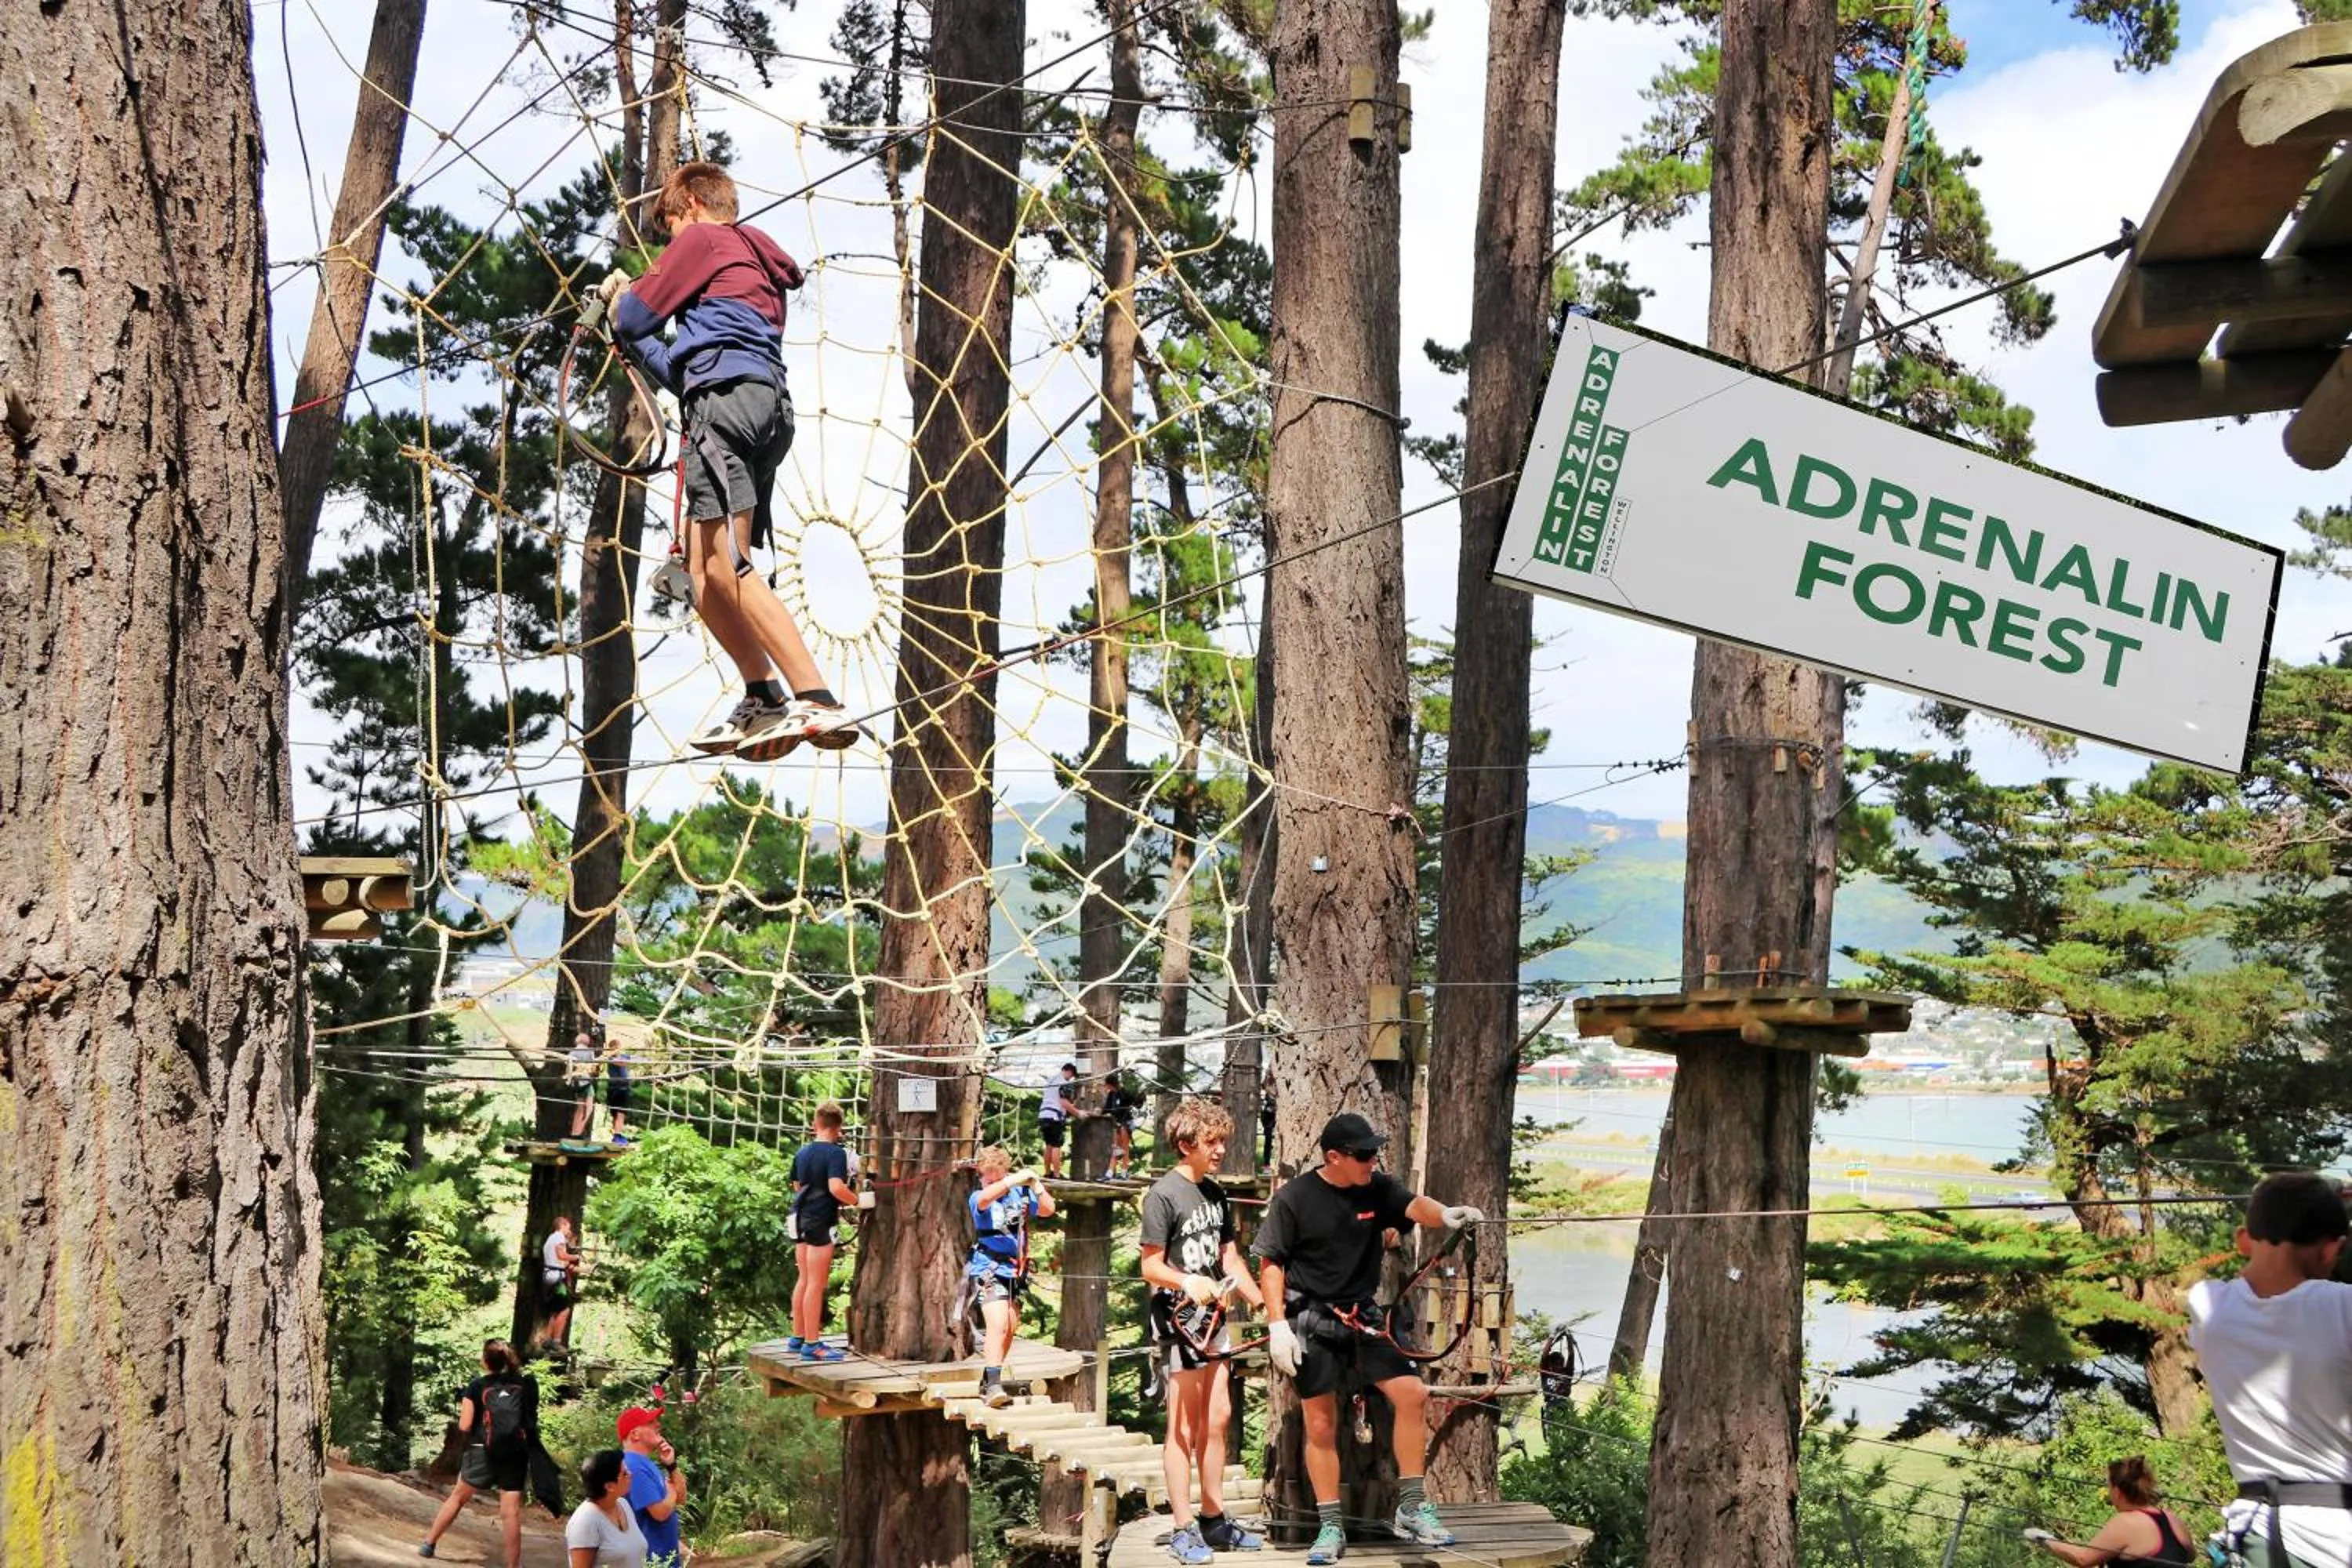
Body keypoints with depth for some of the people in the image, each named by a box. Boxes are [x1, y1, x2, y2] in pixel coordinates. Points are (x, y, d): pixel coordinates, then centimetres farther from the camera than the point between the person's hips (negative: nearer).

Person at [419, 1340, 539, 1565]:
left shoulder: (477, 1386, 0)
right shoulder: (526, 1384, 6)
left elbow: (464, 1427, -2)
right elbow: (532, 1418, 9)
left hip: (484, 1452, -1)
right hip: (516, 1454, 1)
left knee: (458, 1497, 19)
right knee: (511, 1512, 0)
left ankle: (429, 1544, 29)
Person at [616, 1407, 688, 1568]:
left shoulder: (647, 1463, 12)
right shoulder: (634, 1466, -22)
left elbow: (681, 1498, 14)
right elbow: (661, 1512, -26)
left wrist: (672, 1465, 0)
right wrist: (672, 1492, -4)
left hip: (664, 1555, 11)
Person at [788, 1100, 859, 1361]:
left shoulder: (802, 1152, 11)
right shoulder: (835, 1153, -13)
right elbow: (836, 1188, -26)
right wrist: (857, 1201, -13)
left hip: (800, 1219, 8)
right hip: (820, 1222, -8)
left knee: (804, 1279, 16)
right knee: (817, 1284, -5)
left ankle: (798, 1338, 21)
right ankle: (812, 1345, -3)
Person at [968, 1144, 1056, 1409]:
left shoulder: (1020, 1194, 3)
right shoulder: (978, 1198, -7)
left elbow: (1047, 1210, -6)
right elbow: (985, 1198, -31)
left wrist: (1036, 1186, -23)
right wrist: (1015, 1180, -41)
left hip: (1015, 1270, 6)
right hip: (989, 1270, -5)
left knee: (1011, 1329, 12)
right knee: (998, 1325, -20)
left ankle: (988, 1381, 28)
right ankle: (993, 1386, -23)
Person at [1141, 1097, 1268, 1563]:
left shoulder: (1215, 1193, 9)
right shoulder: (1164, 1194, -14)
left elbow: (1230, 1258, 13)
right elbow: (1151, 1267, -15)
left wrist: (1264, 1305, 6)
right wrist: (1188, 1283, -33)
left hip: (1212, 1317, 8)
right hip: (1177, 1318, -8)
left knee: (1218, 1418, 12)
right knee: (1184, 1427, -3)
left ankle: (1215, 1521, 22)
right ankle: (1184, 1530, 4)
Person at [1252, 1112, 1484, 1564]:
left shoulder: (1378, 1189, 0)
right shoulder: (1292, 1199, -10)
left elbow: (1413, 1206, -18)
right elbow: (1270, 1264, -6)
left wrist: (1445, 1214, -41)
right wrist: (1278, 1325, -12)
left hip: (1363, 1317, 3)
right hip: (1311, 1322, -3)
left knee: (1410, 1392, -11)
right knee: (1320, 1424, 1)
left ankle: (1410, 1510, 1)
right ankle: (1330, 1527, 13)